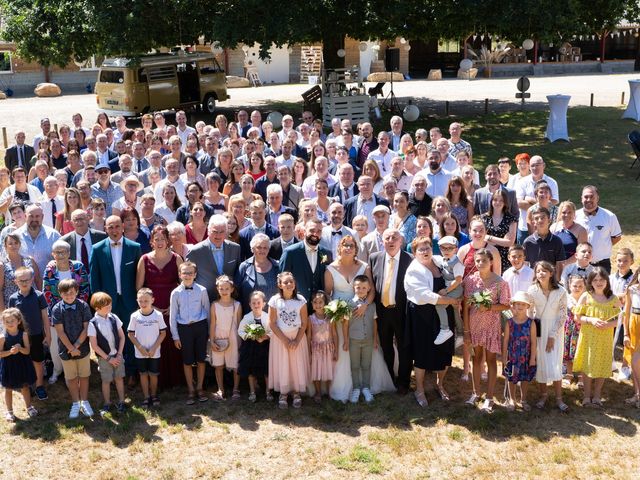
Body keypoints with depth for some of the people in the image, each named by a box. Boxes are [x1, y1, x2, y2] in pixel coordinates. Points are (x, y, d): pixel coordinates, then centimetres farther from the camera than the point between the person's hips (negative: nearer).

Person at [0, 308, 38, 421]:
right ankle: (9, 411, 27)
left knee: (25, 387, 16)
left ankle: (29, 407, 34)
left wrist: (20, 349, -30)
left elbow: (27, 351, -10)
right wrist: (10, 351, -28)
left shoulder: (23, 334, -11)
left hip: (22, 364, 1)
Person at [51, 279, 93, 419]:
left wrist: (76, 345, -14)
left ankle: (84, 402, 25)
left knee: (84, 376, 11)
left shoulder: (83, 306, -8)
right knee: (71, 378, 12)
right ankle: (75, 403, 25)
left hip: (82, 348, 0)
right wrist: (71, 348, -14)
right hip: (66, 349, 0)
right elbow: (60, 331, -10)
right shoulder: (57, 309, -8)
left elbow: (86, 328, -8)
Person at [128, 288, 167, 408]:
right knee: (143, 374, 10)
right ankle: (146, 397, 22)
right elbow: (130, 334, -1)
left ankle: (154, 395, 26)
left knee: (153, 374, 8)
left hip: (154, 352, -1)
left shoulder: (158, 315, -9)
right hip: (140, 352, 1)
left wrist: (154, 348, -11)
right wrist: (140, 347, -10)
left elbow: (163, 333, -4)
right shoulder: (135, 316, -7)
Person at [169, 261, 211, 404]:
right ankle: (191, 391, 21)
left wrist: (208, 330, 7)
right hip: (184, 328, 0)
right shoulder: (176, 293, -3)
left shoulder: (202, 290, -4)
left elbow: (207, 310, 5)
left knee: (201, 359, 8)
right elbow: (172, 315, 2)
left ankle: (200, 388, 25)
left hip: (200, 326, 0)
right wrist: (175, 336, 2)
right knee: (187, 361, 8)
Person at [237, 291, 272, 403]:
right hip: (250, 346, 1)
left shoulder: (267, 317, -8)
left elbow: (272, 332, -6)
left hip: (264, 345, -1)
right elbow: (240, 331, 1)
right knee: (251, 371, 9)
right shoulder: (246, 317, -5)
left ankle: (268, 392, 21)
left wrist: (265, 337, -21)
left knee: (267, 370, 5)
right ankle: (252, 392, 24)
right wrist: (248, 336, -16)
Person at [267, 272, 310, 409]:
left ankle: (296, 392, 20)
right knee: (282, 366, 5)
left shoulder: (300, 300, -8)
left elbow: (304, 323, -4)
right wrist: (285, 340, -13)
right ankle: (283, 393, 20)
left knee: (298, 365, 4)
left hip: (297, 337, 1)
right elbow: (272, 323, -9)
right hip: (280, 338, -1)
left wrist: (297, 340, -11)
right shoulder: (275, 300, -10)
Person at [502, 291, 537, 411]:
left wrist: (533, 358, -6)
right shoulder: (509, 323, -6)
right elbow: (505, 341, -2)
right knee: (511, 379, 11)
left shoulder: (531, 323, -7)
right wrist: (504, 357, -1)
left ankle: (523, 400, 30)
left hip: (526, 357, 0)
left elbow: (534, 342, -5)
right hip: (512, 356, 0)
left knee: (525, 378, 12)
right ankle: (511, 399, 29)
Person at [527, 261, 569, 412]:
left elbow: (562, 315, -8)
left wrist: (552, 336, -9)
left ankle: (559, 398, 8)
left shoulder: (561, 291, -12)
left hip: (555, 331, -1)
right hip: (538, 330, 1)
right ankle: (543, 395, 21)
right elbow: (529, 313, -1)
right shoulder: (532, 291, -10)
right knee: (540, 363, 5)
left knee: (555, 364, -3)